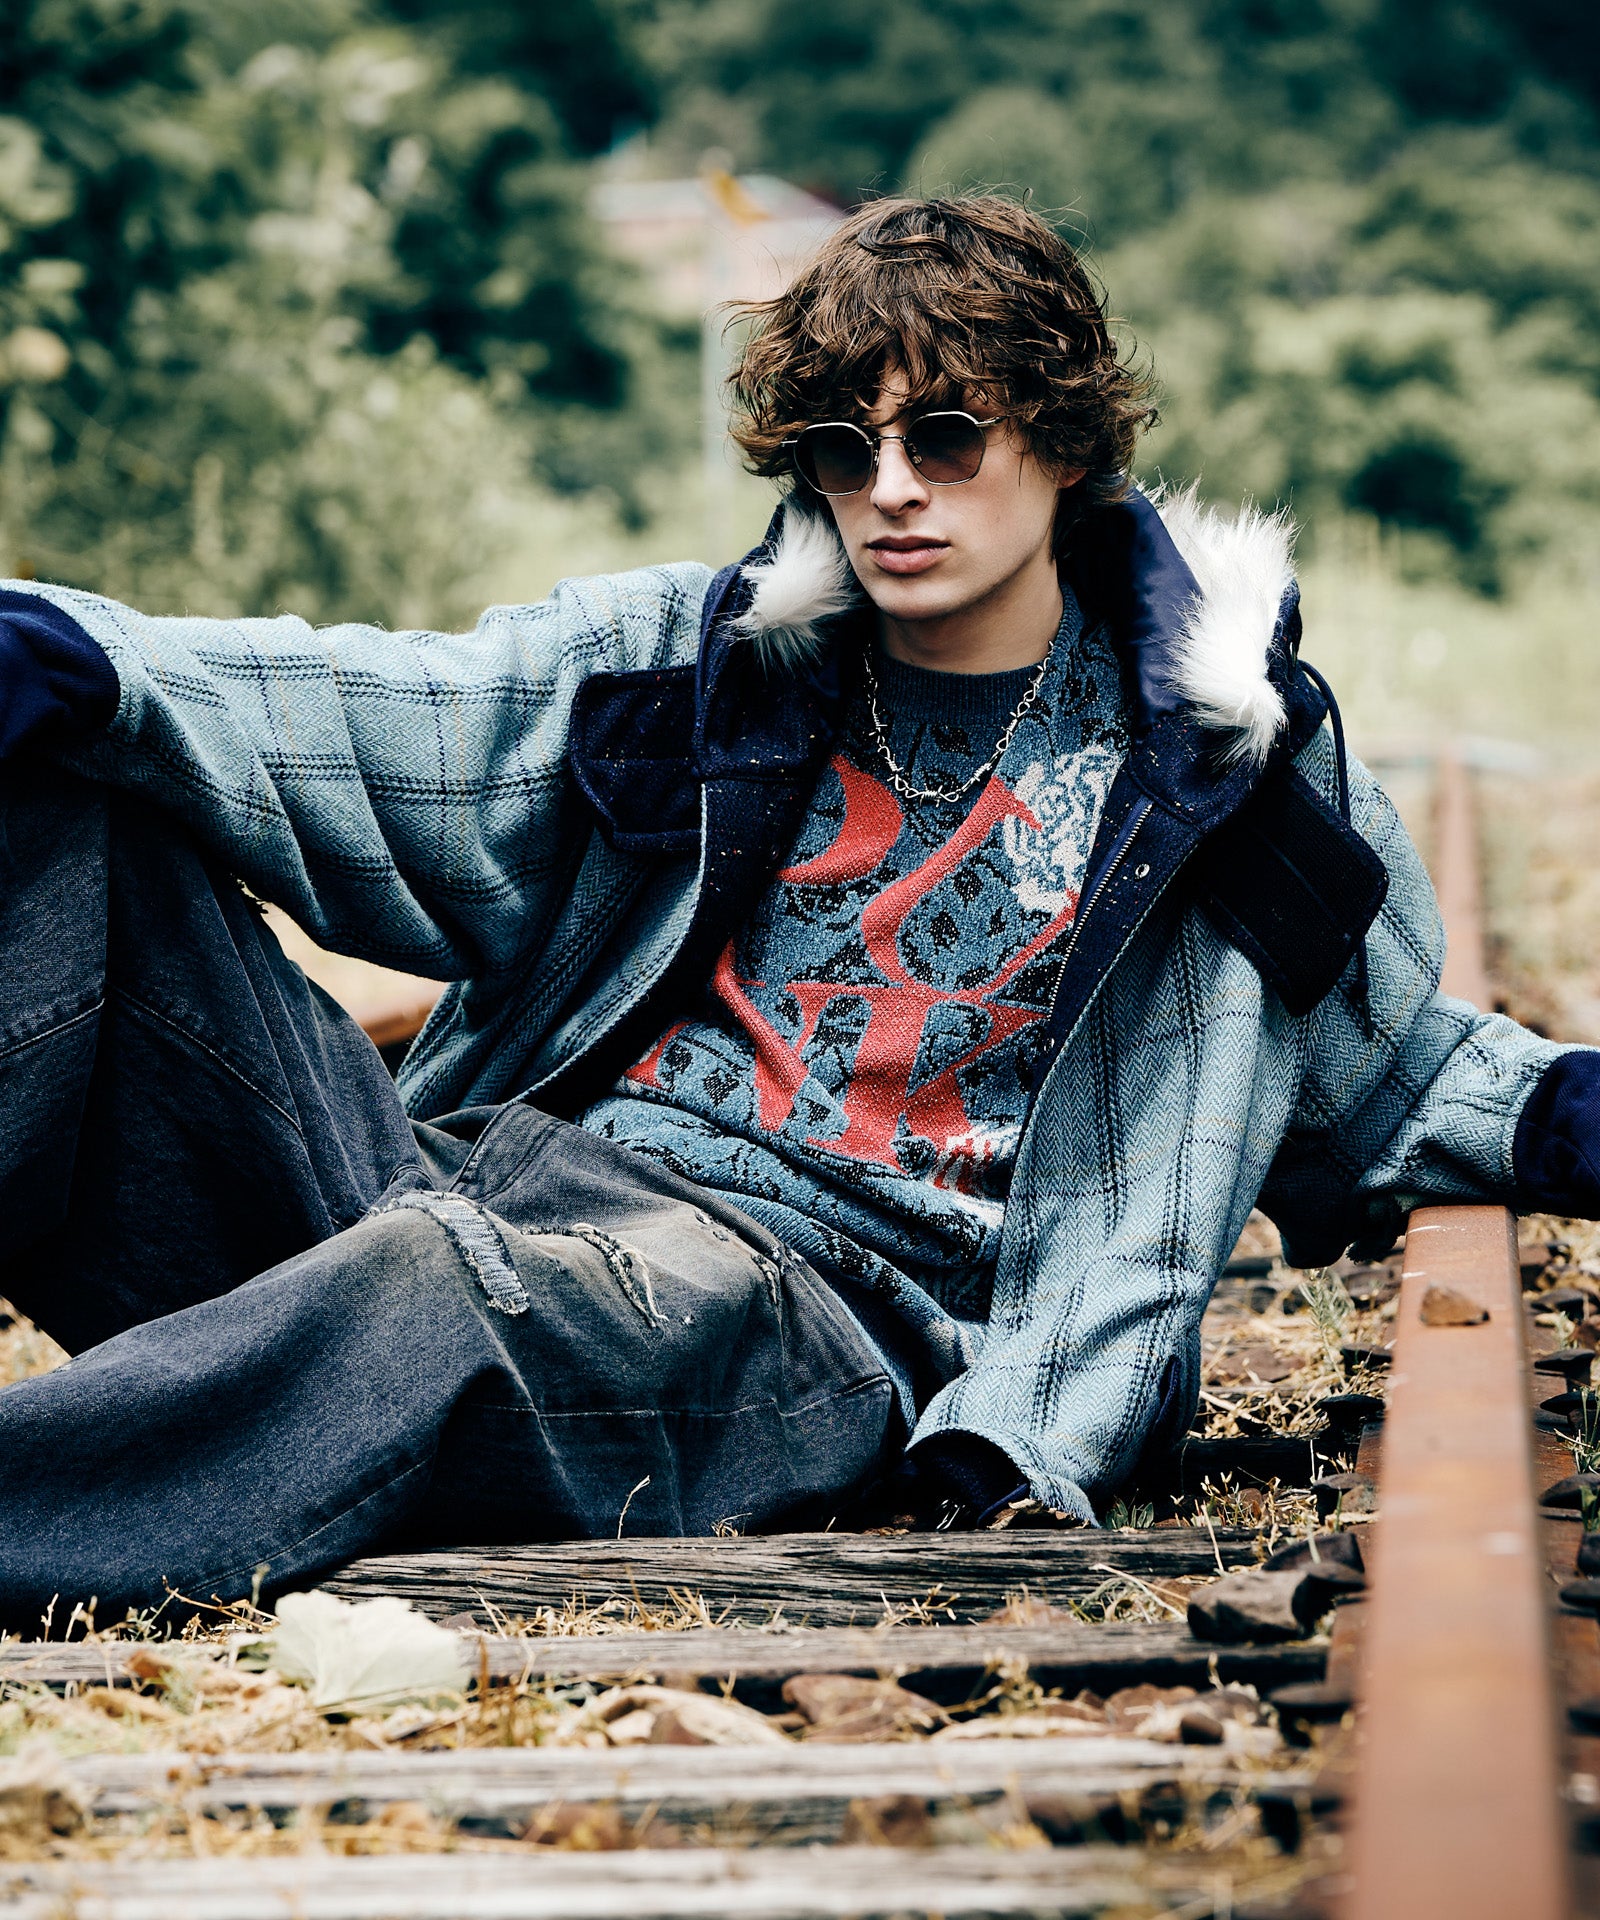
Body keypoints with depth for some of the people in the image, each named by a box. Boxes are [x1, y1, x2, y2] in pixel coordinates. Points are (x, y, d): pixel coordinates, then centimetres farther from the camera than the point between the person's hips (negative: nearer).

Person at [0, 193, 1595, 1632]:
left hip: (822, 1306, -4)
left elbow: (1380, 1059, 26)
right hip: (507, 1170, 4)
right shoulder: (713, 666, 16)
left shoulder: (1226, 752, 12)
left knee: (439, 1277, -42)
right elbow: (379, 724, 6)